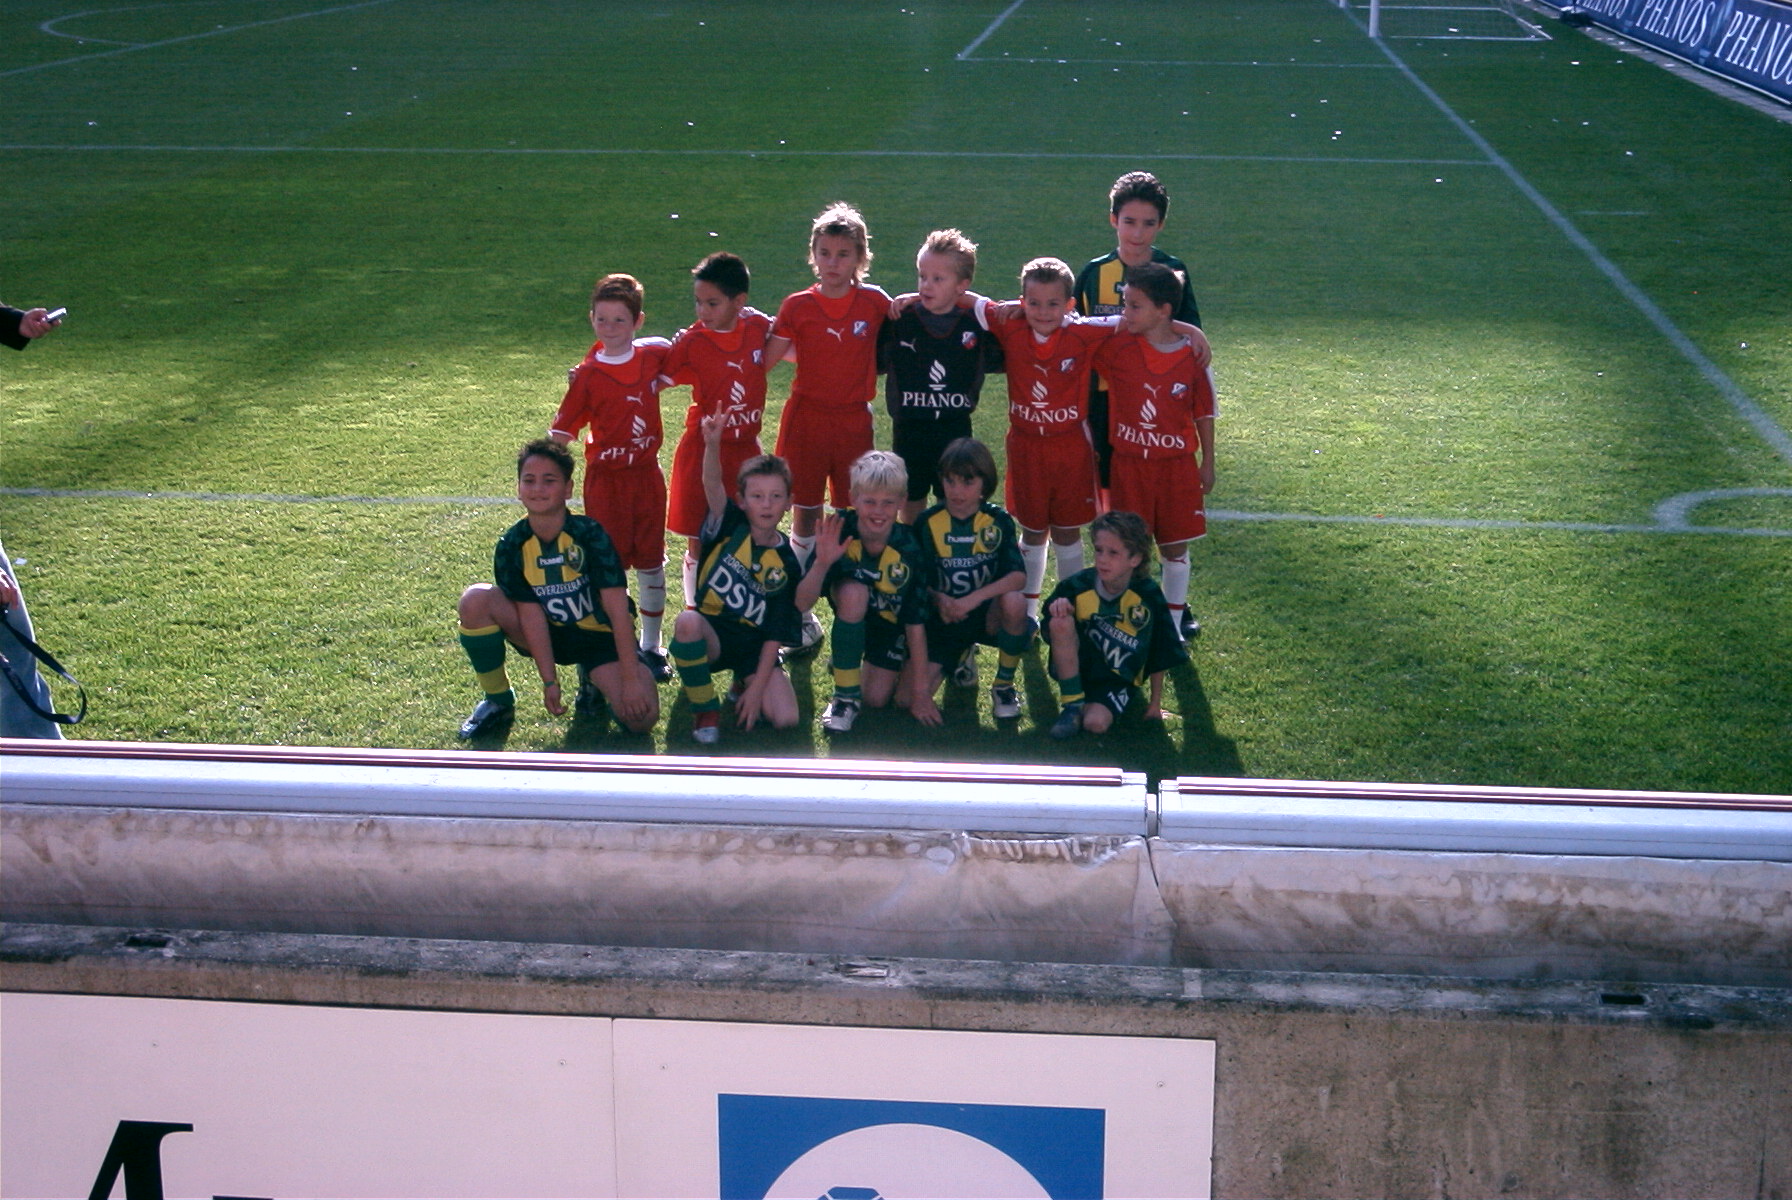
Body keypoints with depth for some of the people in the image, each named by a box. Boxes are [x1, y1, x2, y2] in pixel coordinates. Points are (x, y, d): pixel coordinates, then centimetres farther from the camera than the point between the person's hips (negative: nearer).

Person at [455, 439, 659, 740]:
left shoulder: (590, 534, -22)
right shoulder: (512, 545, -13)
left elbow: (617, 609, -24)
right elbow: (531, 613, -14)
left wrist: (630, 678, -27)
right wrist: (549, 680, -20)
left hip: (600, 636, -2)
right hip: (548, 634, 2)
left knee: (641, 716, -26)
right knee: (476, 600, -23)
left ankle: (592, 678, 11)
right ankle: (498, 703, -3)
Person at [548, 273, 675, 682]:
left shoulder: (655, 355, -2)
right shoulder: (587, 375, -9)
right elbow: (561, 432, -9)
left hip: (647, 476, 3)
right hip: (605, 480, -3)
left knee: (651, 562, 10)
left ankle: (651, 646, 23)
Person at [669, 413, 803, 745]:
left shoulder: (787, 564, -5)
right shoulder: (730, 529, -6)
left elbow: (775, 634, -6)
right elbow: (712, 486, -27)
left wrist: (757, 687, -15)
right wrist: (713, 444, -48)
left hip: (754, 646, 1)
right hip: (711, 633, 0)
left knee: (784, 717, -22)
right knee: (687, 621, -37)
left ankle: (744, 682, 14)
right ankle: (705, 709, -15)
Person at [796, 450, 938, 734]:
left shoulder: (908, 548, -28)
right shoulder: (839, 531, -28)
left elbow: (915, 623, -21)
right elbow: (802, 603, -28)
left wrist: (921, 692, -18)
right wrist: (822, 563, -47)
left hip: (893, 621, 0)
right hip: (853, 614, 0)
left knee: (876, 699, -9)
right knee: (854, 591, -34)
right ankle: (845, 695, -17)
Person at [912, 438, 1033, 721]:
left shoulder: (998, 522, -7)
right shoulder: (928, 523, -5)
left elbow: (1018, 576, -20)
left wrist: (974, 598, -33)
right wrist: (940, 600, -25)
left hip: (988, 615, -1)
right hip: (943, 619, 1)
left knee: (1014, 601, -37)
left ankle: (1004, 686, -10)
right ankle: (960, 655, 18)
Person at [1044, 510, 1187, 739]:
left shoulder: (1148, 597, -13)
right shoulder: (1077, 586, -11)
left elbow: (1159, 658, -3)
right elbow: (1052, 636, -5)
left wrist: (1155, 704, 1)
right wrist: (1057, 610, -26)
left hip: (1118, 680, -2)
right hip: (1075, 670, 2)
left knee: (1096, 723, -31)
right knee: (1061, 622, -28)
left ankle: (1087, 707, 7)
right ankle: (1073, 705, -15)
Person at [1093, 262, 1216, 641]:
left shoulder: (1192, 353, -8)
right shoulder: (1117, 344, -8)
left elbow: (1203, 412, 1)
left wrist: (1207, 463, 7)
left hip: (1178, 465, 0)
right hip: (1129, 464, 0)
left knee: (1176, 547, 10)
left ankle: (1175, 620, 24)